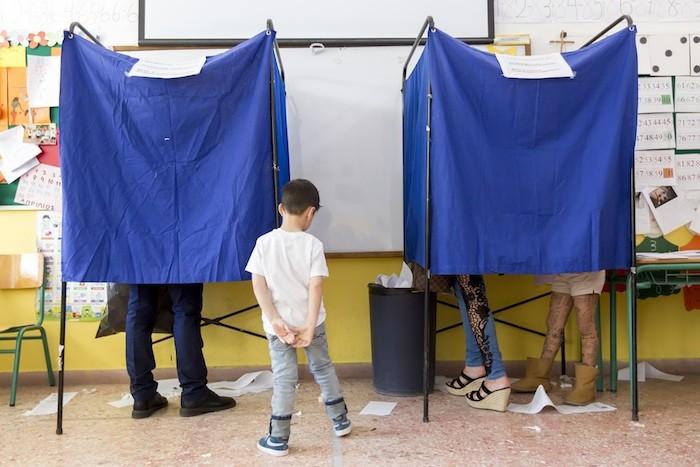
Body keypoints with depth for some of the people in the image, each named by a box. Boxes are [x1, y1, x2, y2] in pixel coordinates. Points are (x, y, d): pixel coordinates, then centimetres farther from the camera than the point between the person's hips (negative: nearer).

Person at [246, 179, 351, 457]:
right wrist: (310, 325, -14)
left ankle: (278, 439, 12)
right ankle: (340, 420, 32)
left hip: (278, 324, 0)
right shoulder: (313, 244, -10)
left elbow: (258, 285, -11)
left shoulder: (264, 243, -7)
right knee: (323, 367, 18)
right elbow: (316, 286, -15)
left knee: (284, 378, 6)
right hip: (310, 321, 0)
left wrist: (274, 319, -12)